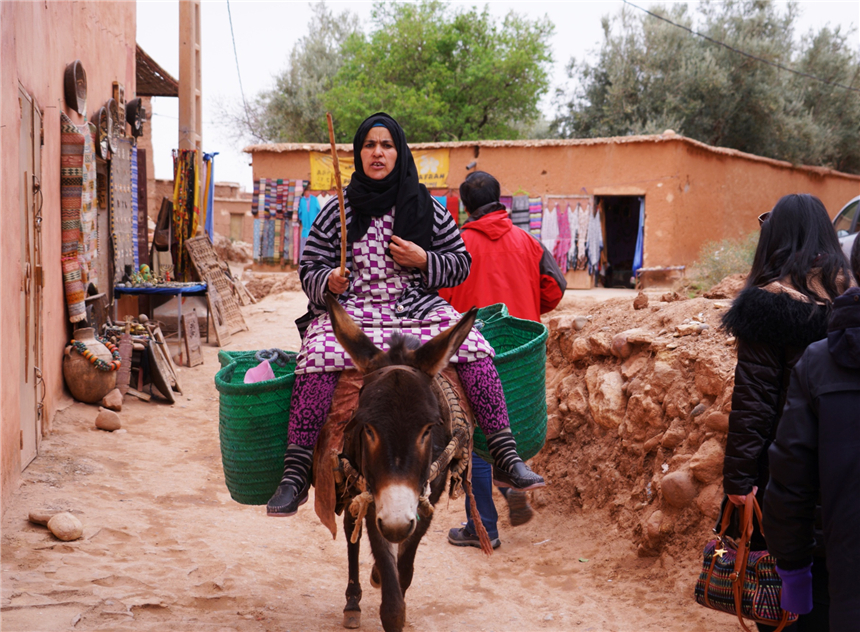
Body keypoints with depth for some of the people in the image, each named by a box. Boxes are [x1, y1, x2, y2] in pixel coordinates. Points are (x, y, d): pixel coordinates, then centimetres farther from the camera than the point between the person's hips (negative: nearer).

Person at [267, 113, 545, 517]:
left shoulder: (427, 209, 9)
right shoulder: (337, 213, 7)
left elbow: (461, 263, 13)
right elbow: (309, 266, 10)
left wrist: (424, 261, -6)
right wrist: (328, 280, -13)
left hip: (418, 310, 1)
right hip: (349, 310, -1)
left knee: (474, 349, -23)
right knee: (318, 359, -32)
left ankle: (506, 458, -15)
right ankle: (294, 475, -25)